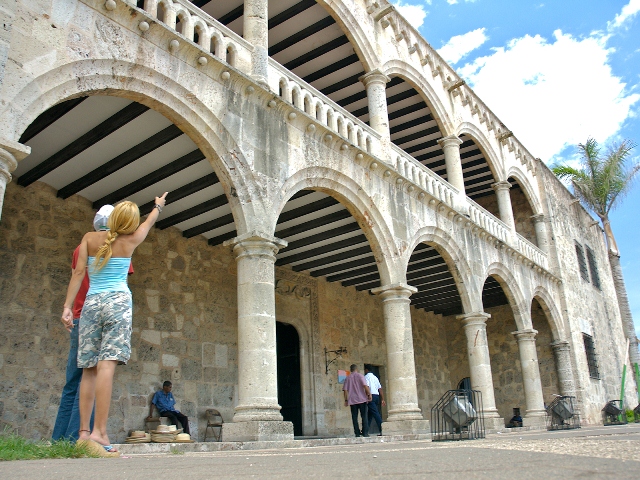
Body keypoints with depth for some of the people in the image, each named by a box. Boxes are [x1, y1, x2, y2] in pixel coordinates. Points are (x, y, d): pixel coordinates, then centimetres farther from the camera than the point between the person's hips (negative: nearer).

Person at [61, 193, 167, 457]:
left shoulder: (90, 238, 10)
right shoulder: (131, 240, 6)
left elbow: (79, 272, 3)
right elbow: (150, 221, 25)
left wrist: (67, 306, 2)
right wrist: (158, 206, 45)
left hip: (91, 303, 3)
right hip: (118, 301, -3)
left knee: (89, 370, 5)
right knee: (107, 364, -14)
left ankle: (84, 433, 2)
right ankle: (98, 433, -21)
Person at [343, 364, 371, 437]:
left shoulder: (347, 378, 10)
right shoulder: (359, 375, 1)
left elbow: (345, 390, 6)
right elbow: (365, 385, -10)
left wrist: (346, 400, 9)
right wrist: (369, 394, -6)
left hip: (352, 400, 2)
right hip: (362, 399, -2)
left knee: (354, 417, 5)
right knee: (364, 416, 2)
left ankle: (357, 433, 2)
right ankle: (365, 433, -3)